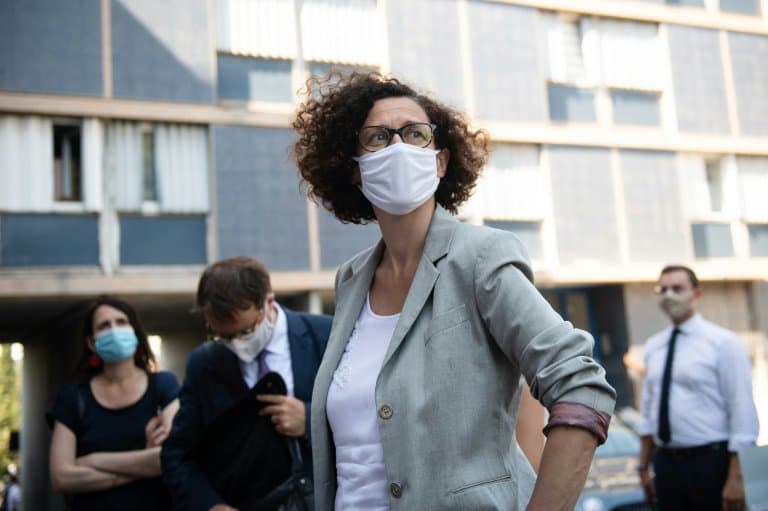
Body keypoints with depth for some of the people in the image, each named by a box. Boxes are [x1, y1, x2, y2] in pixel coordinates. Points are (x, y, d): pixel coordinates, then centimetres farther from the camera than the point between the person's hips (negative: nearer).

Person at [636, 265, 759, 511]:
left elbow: (742, 411, -10)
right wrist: (644, 467, 13)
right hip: (666, 462, 5)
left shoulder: (723, 341, -6)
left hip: (711, 463, -4)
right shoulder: (653, 346, 9)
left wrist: (736, 478, -15)